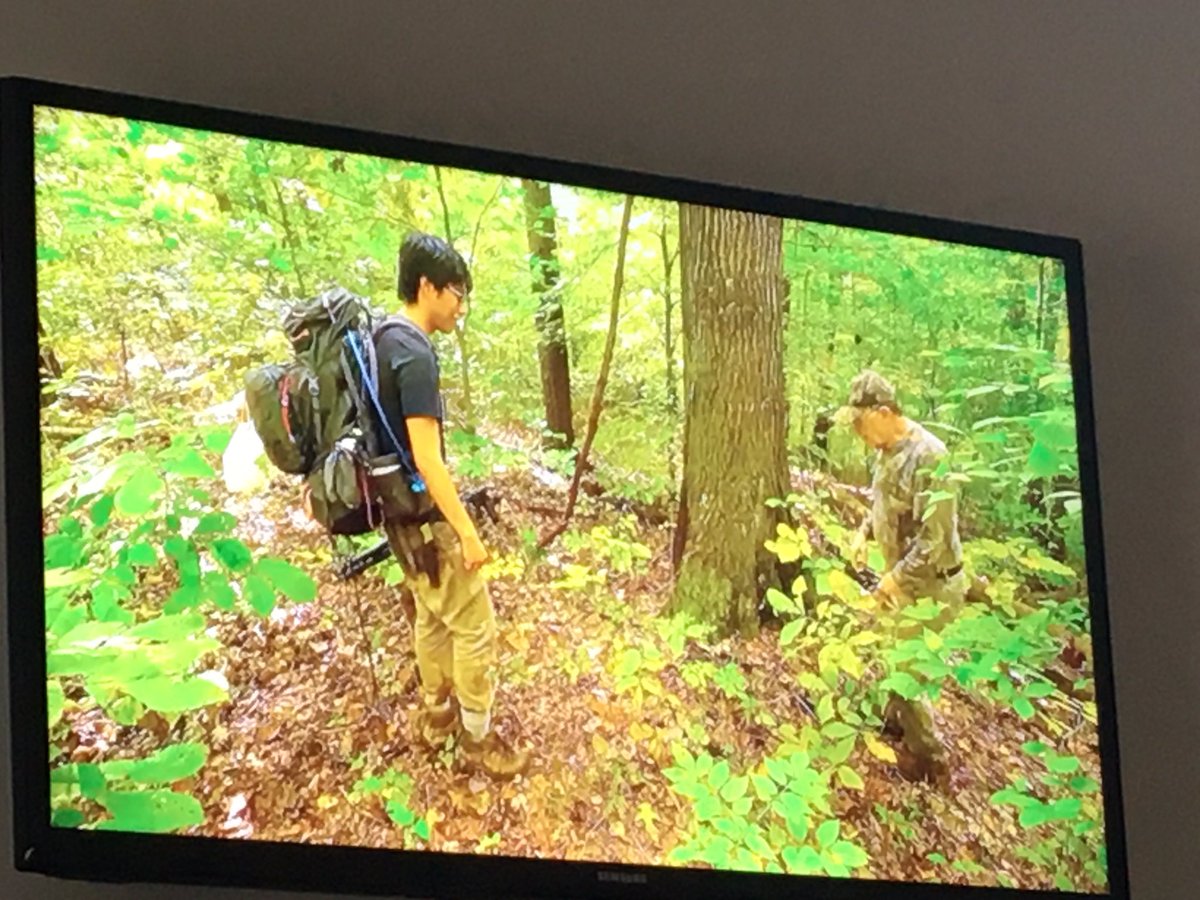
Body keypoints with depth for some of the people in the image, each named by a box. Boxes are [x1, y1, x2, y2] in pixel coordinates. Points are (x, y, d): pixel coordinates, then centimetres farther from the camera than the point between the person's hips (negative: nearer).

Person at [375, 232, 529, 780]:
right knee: (474, 626, 1)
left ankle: (436, 712, 37)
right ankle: (477, 741, 9)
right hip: (425, 515, -9)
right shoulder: (415, 354, -24)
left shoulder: (383, 341, 6)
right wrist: (467, 532, -21)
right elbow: (427, 458, -26)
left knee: (431, 614, 23)